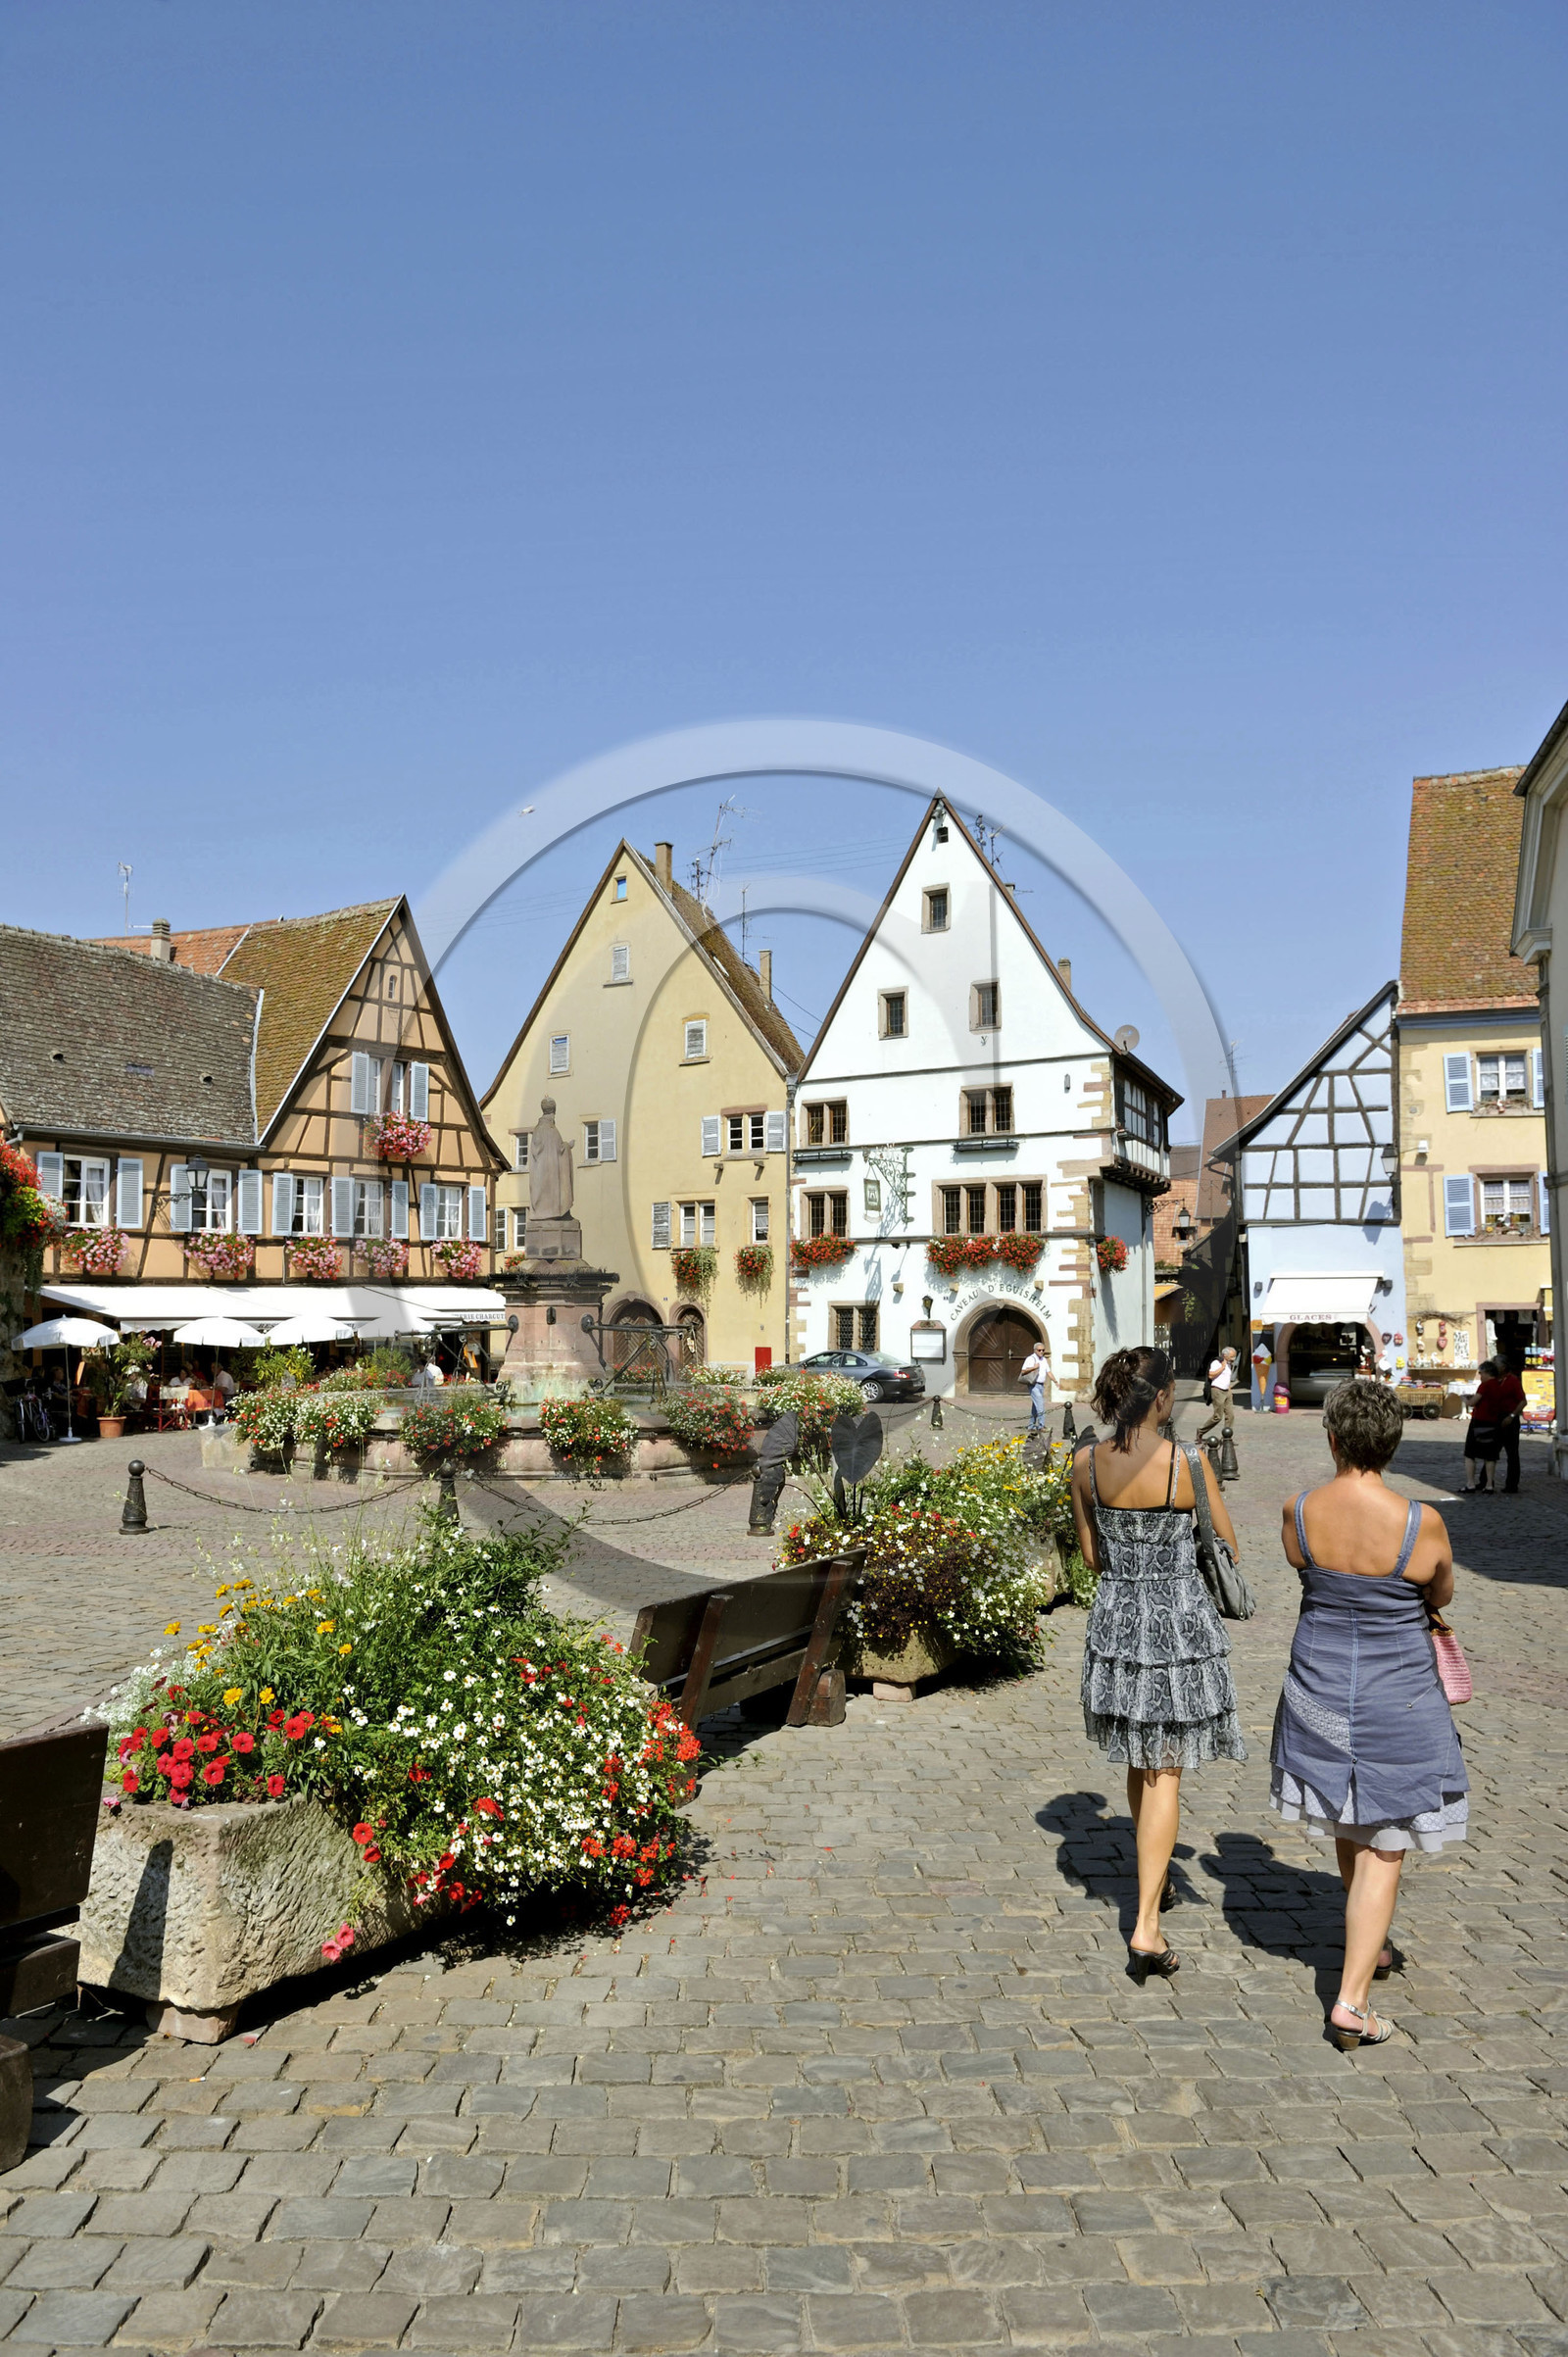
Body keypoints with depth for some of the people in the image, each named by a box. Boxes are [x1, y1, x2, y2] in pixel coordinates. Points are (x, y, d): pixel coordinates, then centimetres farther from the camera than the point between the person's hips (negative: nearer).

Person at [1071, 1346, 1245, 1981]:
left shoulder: (1085, 1464, -6)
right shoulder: (1189, 1463, -18)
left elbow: (1091, 1556, 4)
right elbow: (1228, 1549, -3)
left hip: (1116, 1618, 4)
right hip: (1180, 1623, -4)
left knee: (1142, 1762, 23)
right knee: (1164, 1774, 4)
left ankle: (1155, 1878, 43)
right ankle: (1145, 1926, 2)